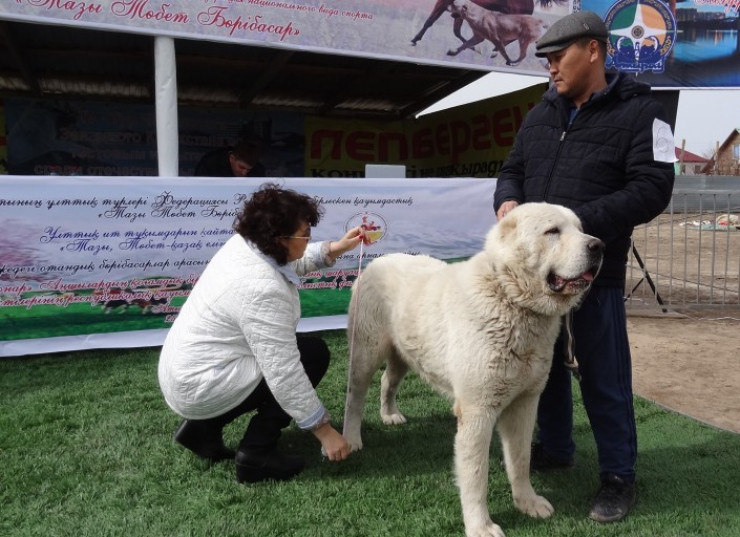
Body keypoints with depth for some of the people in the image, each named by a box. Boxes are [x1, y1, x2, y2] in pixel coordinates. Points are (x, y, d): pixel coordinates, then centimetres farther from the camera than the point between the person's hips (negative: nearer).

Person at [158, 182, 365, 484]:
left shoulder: (243, 244, -2)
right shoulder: (262, 289, -29)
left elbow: (293, 262, 20)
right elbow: (284, 373, -27)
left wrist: (334, 249, 7)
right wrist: (323, 429, -19)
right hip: (203, 385, -9)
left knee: (288, 349, 25)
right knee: (313, 354, -4)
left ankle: (202, 427, 21)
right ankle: (255, 455, -2)